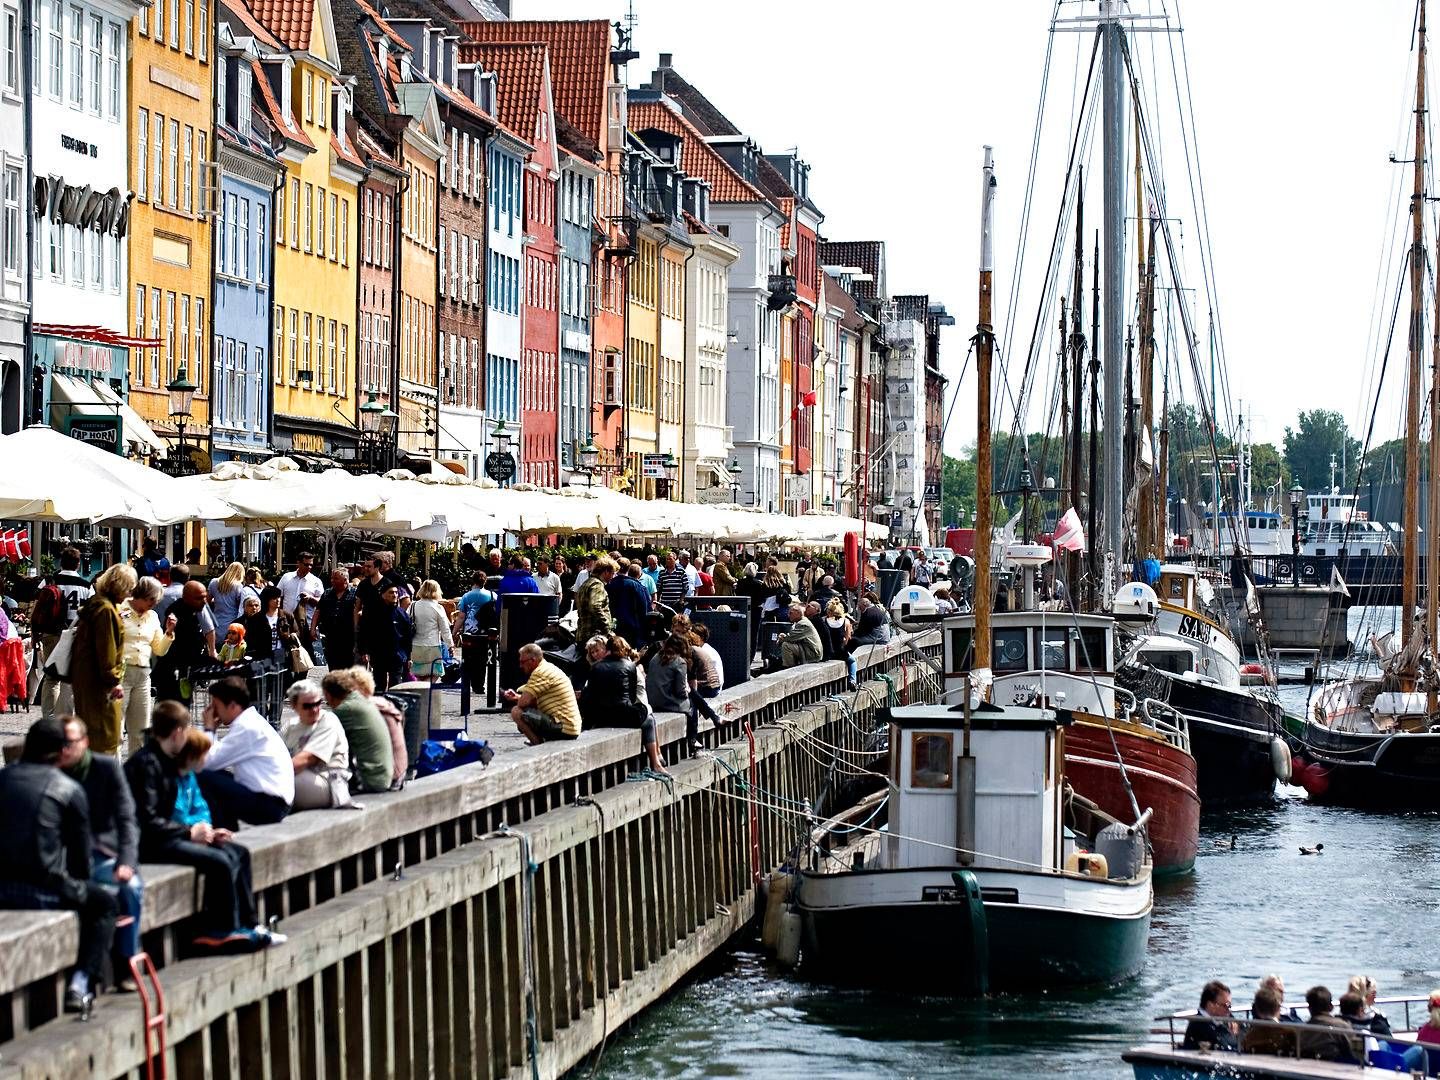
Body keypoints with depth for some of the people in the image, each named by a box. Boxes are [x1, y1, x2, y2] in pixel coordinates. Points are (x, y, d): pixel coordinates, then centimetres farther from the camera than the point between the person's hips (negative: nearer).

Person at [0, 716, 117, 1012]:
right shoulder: (69, 790, -3)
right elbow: (81, 853, 3)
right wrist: (77, 886, 23)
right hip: (44, 890, -5)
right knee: (105, 903, 21)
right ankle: (80, 984, 6)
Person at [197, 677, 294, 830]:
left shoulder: (246, 727, -15)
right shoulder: (250, 721, 14)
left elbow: (207, 761, -15)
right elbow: (217, 762, 14)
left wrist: (209, 728, -3)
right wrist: (211, 729, 7)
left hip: (269, 806, -10)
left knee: (204, 777, -15)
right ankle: (229, 833, 19)